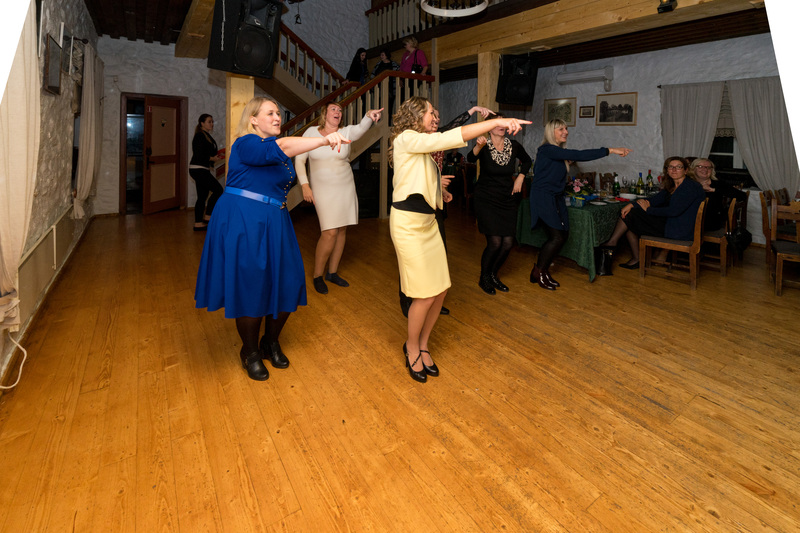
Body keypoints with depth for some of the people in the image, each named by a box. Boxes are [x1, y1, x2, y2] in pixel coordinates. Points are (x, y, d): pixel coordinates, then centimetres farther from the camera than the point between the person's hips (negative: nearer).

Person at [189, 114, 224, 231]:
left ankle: (198, 223, 11)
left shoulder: (206, 136, 18)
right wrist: (213, 158, -13)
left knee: (202, 196, 9)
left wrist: (216, 155, 8)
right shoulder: (200, 136, -12)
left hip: (202, 169, 10)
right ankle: (207, 216, -4)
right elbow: (199, 155, -19)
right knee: (218, 189, -10)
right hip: (198, 169, -10)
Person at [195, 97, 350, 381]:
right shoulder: (246, 144, -13)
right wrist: (324, 140, -41)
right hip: (243, 224, -8)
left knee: (287, 286, 5)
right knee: (251, 290, -1)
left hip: (274, 224, 8)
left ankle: (271, 343, 27)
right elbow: (281, 148, -32)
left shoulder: (275, 146, 14)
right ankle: (250, 352, 20)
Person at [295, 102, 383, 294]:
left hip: (346, 188, 3)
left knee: (342, 230, 6)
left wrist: (369, 116, -45)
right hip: (323, 189, -3)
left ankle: (332, 272, 22)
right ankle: (317, 275, 4)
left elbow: (361, 128, -22)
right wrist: (305, 185, -10)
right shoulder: (311, 132, -1)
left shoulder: (346, 133, 0)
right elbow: (299, 159, 1)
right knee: (330, 232, -13)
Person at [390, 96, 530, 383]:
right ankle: (412, 347, 17)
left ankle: (422, 345, 24)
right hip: (408, 222, -9)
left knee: (440, 291, 5)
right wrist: (496, 121, -26)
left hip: (427, 221, 9)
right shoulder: (406, 138, -10)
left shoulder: (421, 144, 21)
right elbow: (448, 138, -24)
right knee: (426, 294, -7)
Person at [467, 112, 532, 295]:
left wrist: (520, 178, 6)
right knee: (495, 242, -12)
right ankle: (483, 278, 12)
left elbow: (526, 160, 20)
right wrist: (478, 146, -54)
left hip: (507, 200, 5)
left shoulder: (514, 146, 0)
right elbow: (470, 158, -34)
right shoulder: (484, 146, -12)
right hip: (486, 200, -4)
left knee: (508, 243, 1)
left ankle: (493, 275, 25)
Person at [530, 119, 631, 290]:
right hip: (543, 197, -9)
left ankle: (543, 271, 16)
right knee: (557, 237, -14)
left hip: (556, 198, 9)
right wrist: (610, 150, -26)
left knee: (562, 236, 4)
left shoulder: (559, 152, 14)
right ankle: (538, 272, 2)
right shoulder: (547, 150, -17)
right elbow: (578, 155, -26)